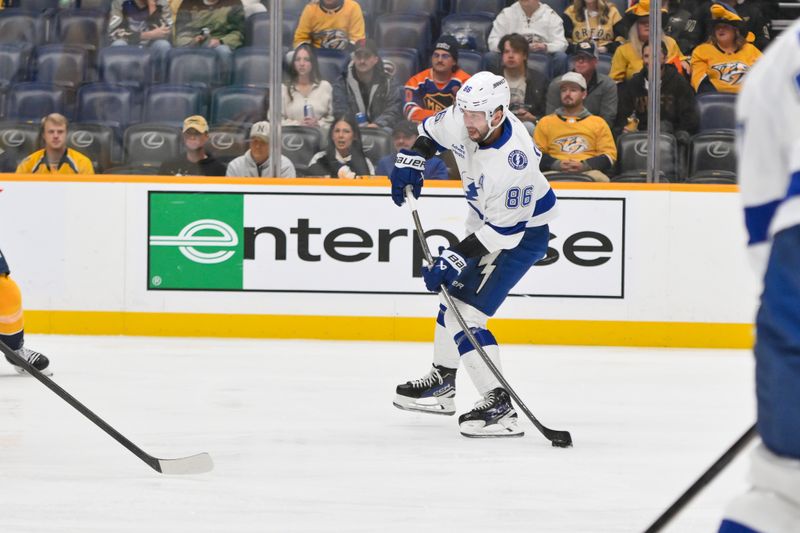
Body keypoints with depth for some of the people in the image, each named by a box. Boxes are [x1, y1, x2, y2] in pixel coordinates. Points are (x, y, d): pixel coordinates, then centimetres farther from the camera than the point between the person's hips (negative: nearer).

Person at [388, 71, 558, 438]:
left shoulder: (513, 160, -38)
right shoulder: (464, 118, -16)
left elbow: (504, 229, -33)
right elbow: (433, 130, 10)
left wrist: (454, 258, -33)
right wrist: (412, 161, -1)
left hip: (521, 233, -9)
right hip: (485, 219, 9)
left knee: (465, 312, -17)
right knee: (454, 291, 21)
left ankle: (498, 407, -20)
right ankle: (441, 382, 39)